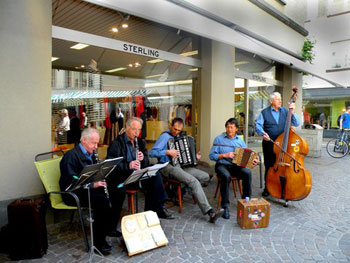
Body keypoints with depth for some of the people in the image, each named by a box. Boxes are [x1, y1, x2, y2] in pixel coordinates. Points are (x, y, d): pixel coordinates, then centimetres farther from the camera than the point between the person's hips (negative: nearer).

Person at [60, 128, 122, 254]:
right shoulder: (71, 155, -14)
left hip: (90, 188, 8)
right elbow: (71, 181, -22)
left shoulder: (91, 154, 13)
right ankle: (99, 241, -20)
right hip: (73, 193, -8)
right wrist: (92, 184, -29)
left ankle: (110, 228, 7)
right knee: (102, 200, -31)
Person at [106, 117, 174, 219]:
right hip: (122, 177, -6)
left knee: (155, 174, -22)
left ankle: (159, 207, -12)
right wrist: (128, 165, -28)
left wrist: (143, 159, -9)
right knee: (149, 181, -27)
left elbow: (147, 162, 15)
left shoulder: (140, 142, 14)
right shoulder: (117, 143, -5)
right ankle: (158, 209, -11)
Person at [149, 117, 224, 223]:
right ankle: (210, 212, -30)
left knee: (205, 176, -5)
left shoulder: (178, 137, 19)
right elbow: (152, 152, -16)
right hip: (169, 167, -9)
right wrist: (168, 152, -24)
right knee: (194, 181, -27)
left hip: (180, 165, 9)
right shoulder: (165, 136, -6)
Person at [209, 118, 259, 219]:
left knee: (248, 173, -28)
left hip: (236, 166, 3)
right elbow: (212, 156, -4)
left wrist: (253, 161, -11)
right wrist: (224, 155, -15)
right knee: (226, 176, -36)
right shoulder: (219, 139, 2)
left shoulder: (240, 141, 11)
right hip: (222, 165, -3)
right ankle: (225, 206, -23)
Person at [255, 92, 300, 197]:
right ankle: (267, 188, 20)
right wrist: (263, 133, -25)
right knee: (269, 166, 6)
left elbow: (296, 124, 3)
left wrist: (292, 112, -11)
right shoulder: (265, 112, 2)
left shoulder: (285, 111, 8)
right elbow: (258, 125, -6)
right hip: (269, 144, -2)